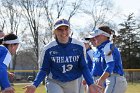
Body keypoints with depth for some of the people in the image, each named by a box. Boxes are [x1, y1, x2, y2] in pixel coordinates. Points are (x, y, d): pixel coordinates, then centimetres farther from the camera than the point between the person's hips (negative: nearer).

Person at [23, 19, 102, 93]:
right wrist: (34, 85, -19)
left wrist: (91, 84, -14)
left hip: (72, 84, 3)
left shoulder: (79, 46, -10)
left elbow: (83, 67, -1)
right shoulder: (49, 49, -14)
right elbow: (44, 70, -4)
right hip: (55, 83, -2)